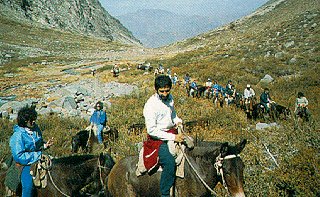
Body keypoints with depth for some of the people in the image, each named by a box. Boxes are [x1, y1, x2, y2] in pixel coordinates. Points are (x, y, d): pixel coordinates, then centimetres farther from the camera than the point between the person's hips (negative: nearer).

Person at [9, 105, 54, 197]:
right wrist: (39, 155, -23)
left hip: (38, 159, 7)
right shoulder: (17, 136, -19)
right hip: (25, 164, -6)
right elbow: (19, 157, -23)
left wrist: (45, 145, -3)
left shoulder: (35, 128, 1)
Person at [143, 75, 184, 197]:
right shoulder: (151, 104, -18)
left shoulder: (170, 98, 5)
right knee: (170, 162, -27)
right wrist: (172, 138, -23)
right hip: (157, 138, -8)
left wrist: (178, 121, 4)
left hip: (172, 133, 8)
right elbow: (151, 130, -22)